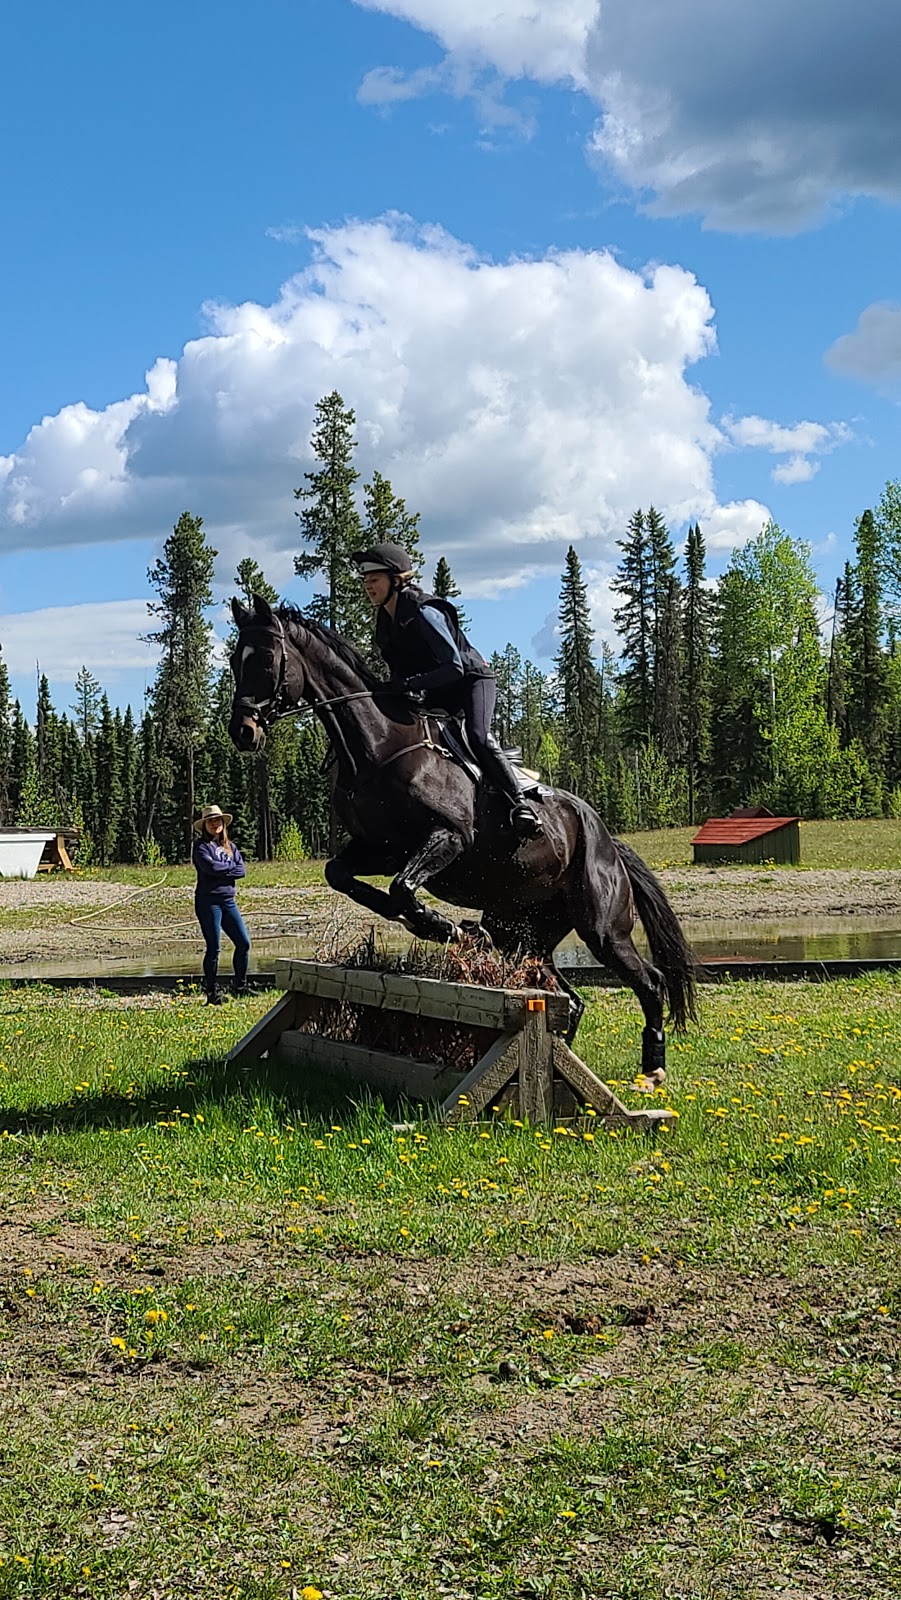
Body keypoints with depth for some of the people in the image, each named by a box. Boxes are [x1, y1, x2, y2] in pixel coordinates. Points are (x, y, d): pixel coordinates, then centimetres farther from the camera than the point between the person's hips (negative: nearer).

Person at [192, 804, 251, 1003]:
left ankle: (240, 986, 18)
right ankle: (212, 992, 5)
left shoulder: (230, 846, 15)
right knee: (213, 948, -4)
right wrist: (230, 868, -4)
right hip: (208, 901, -6)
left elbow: (242, 870, 2)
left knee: (244, 942, 3)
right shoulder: (201, 846, -2)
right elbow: (210, 867, -19)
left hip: (228, 900, 6)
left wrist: (221, 870, -10)